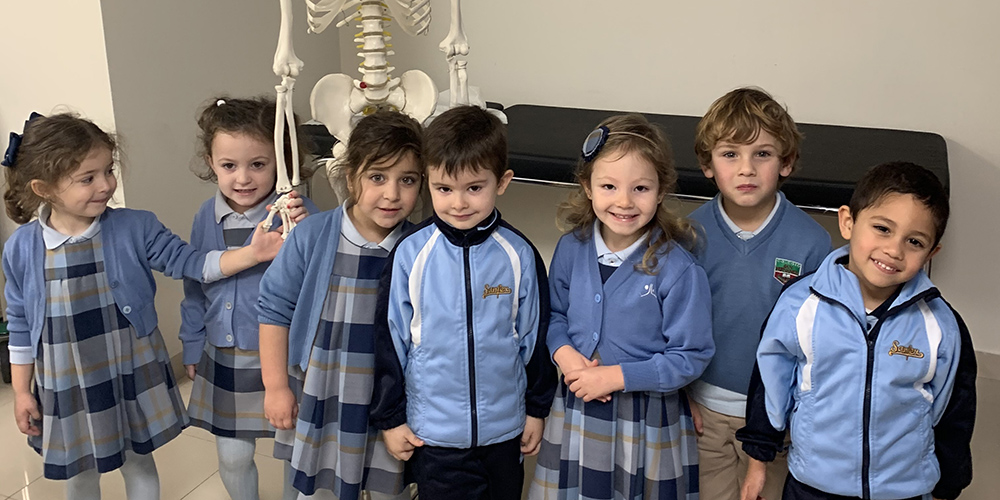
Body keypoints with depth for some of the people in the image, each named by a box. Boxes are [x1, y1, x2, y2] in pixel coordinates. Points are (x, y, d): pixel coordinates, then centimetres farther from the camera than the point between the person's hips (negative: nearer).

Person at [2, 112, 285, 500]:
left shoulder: (135, 228, -12)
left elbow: (189, 263, -9)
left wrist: (251, 253, -24)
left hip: (133, 376, 0)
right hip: (67, 387, 0)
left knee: (139, 463, 19)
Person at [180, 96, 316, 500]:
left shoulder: (297, 213, -15)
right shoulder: (207, 217, 0)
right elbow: (195, 286, 12)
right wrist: (192, 345, 18)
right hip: (224, 360, 4)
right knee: (232, 458, 17)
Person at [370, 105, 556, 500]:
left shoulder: (519, 255, -8)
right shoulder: (410, 254, -11)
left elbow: (534, 335, 3)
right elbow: (389, 339, -3)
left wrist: (537, 408, 9)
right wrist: (390, 418, 1)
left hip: (504, 428, 2)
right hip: (432, 432, -1)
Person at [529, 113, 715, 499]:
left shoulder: (679, 270, -19)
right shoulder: (572, 248, -5)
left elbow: (691, 357, -15)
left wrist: (617, 376, -19)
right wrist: (564, 353, -11)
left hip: (647, 422, -4)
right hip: (576, 407, 4)